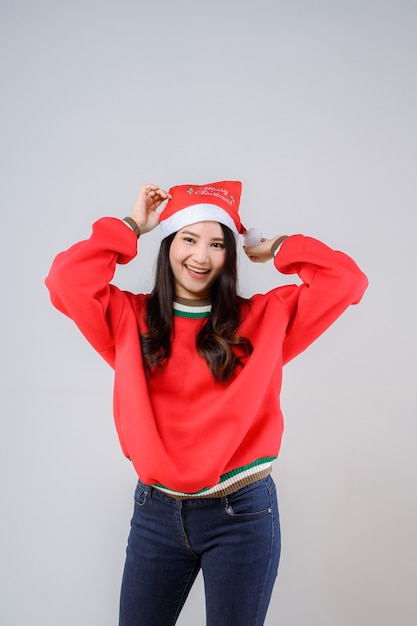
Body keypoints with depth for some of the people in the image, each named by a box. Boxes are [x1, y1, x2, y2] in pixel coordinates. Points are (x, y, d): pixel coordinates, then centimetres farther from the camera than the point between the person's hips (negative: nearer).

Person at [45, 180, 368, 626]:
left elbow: (346, 281, -4)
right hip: (155, 511, 2)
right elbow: (66, 280, -11)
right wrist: (131, 228, -1)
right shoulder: (131, 318, 3)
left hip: (242, 513, -1)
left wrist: (275, 249, 4)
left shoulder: (265, 317, 1)